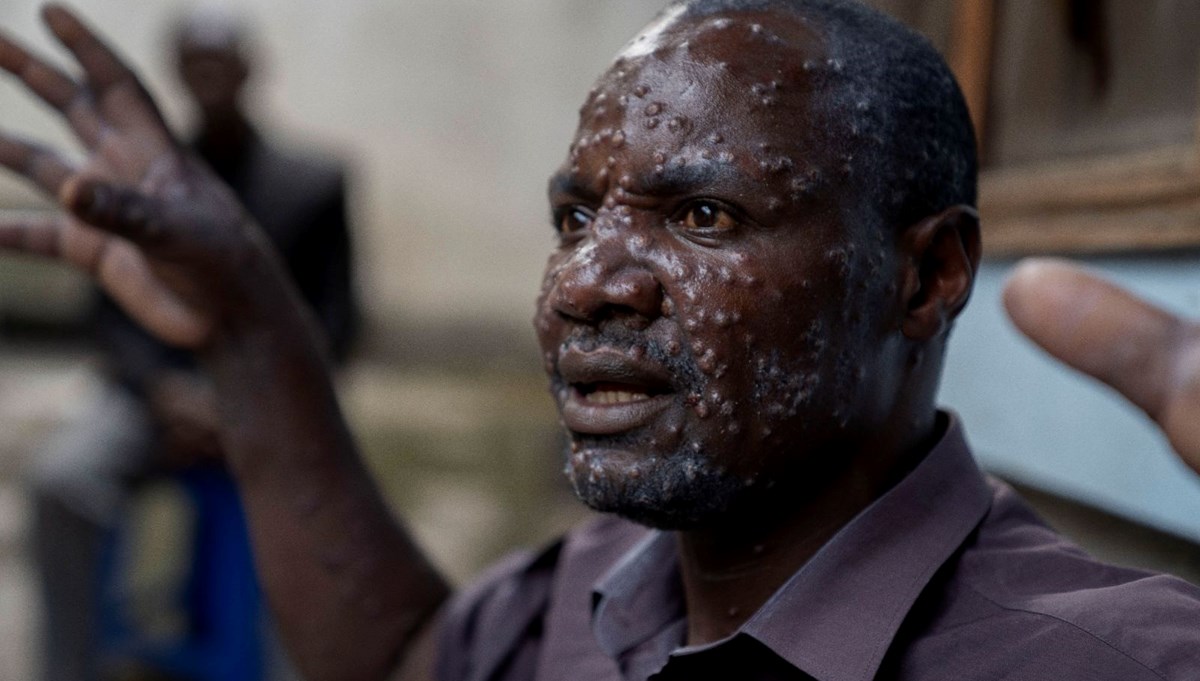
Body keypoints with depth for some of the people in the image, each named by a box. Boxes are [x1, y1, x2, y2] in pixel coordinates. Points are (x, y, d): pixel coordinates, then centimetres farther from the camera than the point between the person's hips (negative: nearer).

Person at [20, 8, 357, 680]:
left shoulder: (314, 184, 8)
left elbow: (333, 322, 4)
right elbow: (116, 313, 8)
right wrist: (165, 391, -12)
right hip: (159, 391, 1)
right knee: (63, 479, -29)